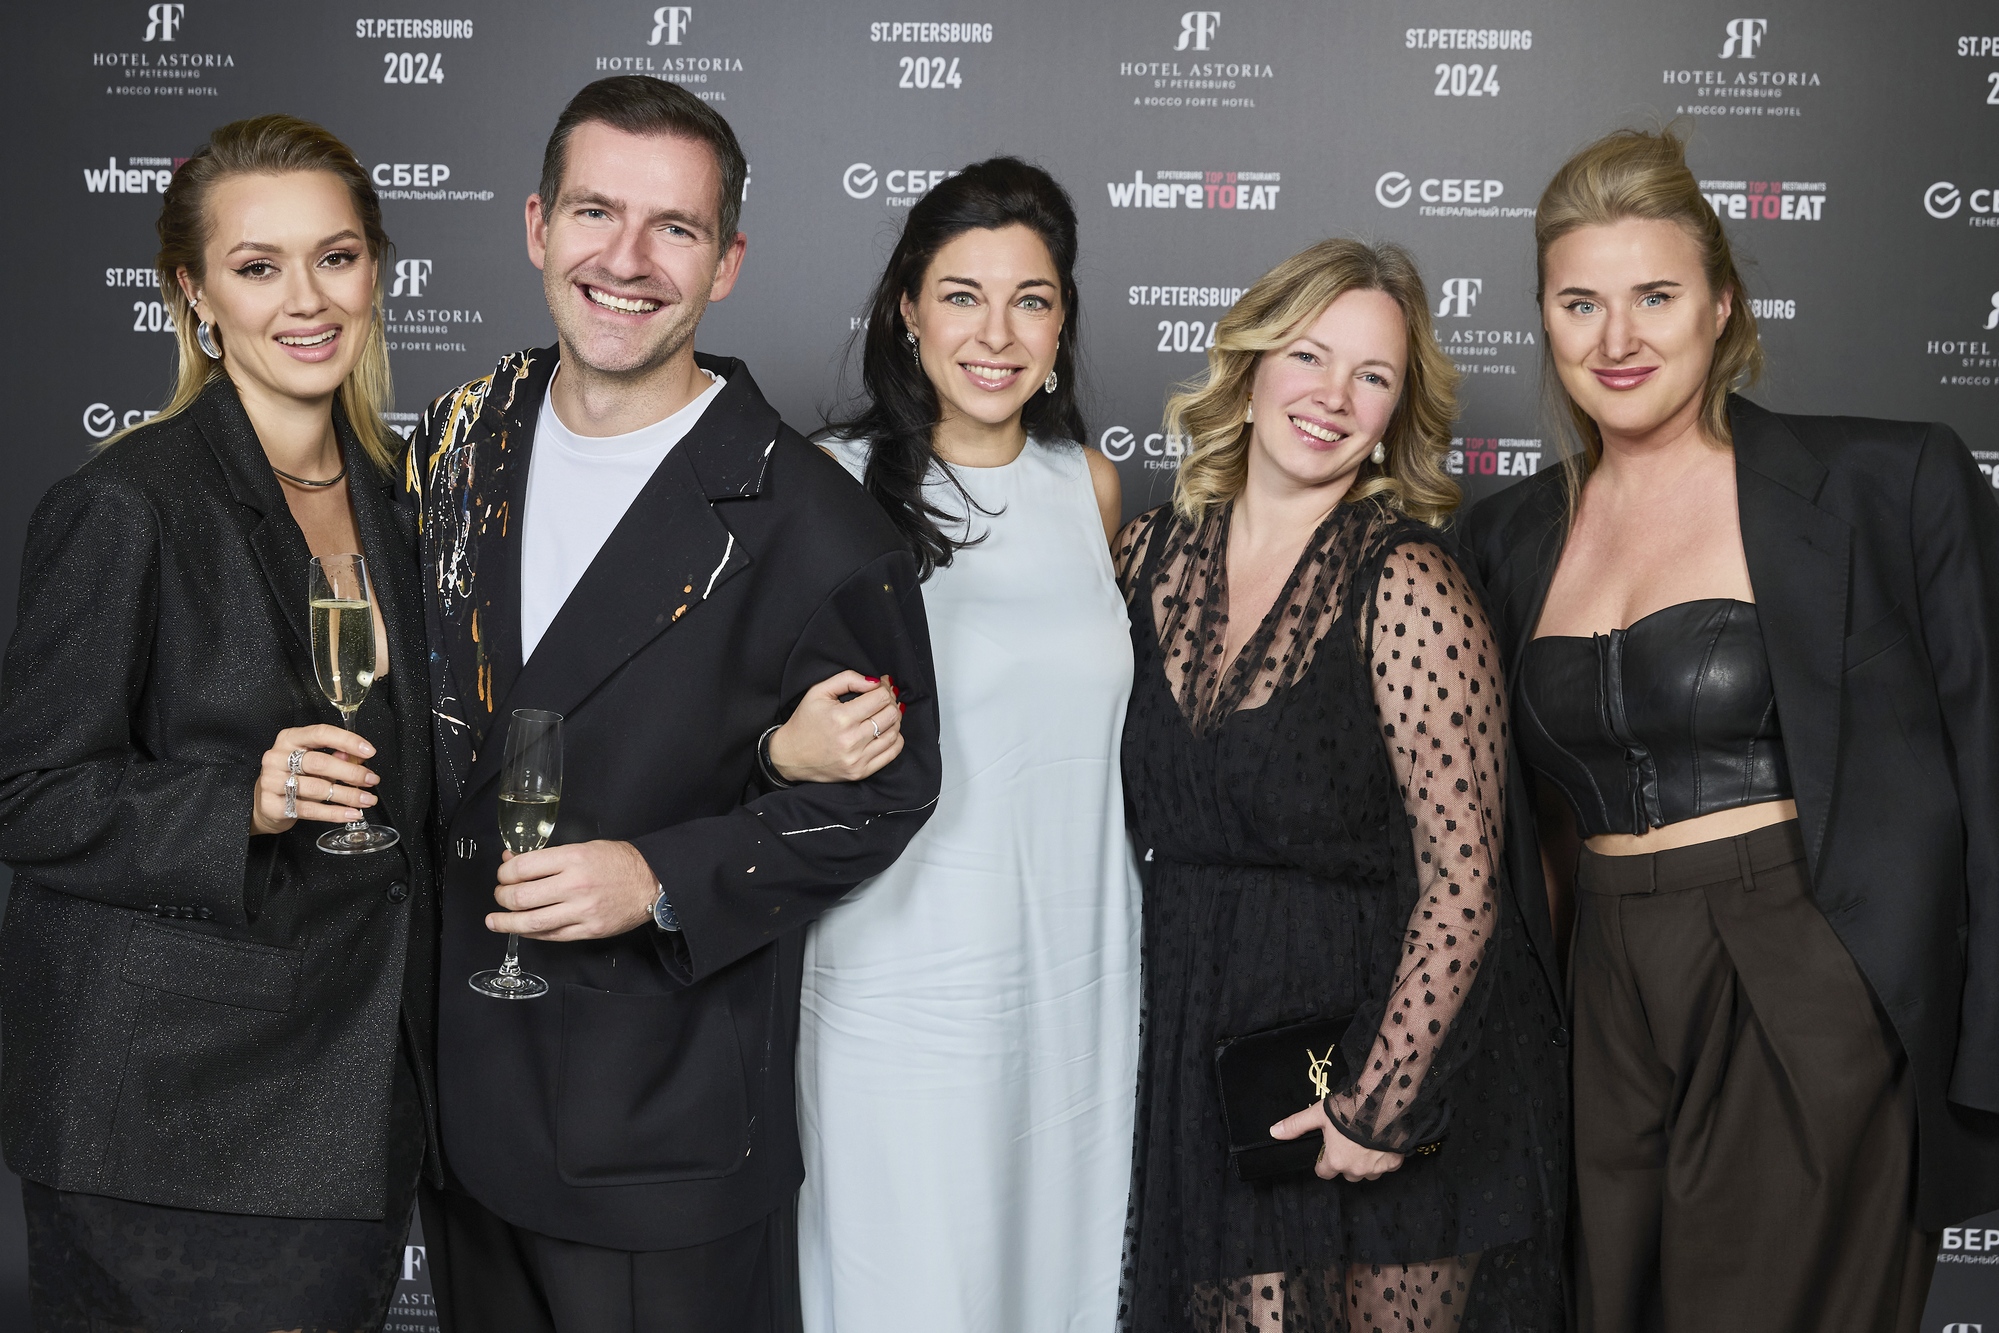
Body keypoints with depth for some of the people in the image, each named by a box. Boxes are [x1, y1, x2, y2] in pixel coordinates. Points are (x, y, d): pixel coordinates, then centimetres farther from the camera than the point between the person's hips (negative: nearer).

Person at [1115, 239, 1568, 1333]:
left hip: (1402, 1050, -4)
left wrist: (1382, 1106, -15)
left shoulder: (1404, 585, -14)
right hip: (1211, 1067, 4)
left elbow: (1462, 874, -15)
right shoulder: (1151, 558, 2)